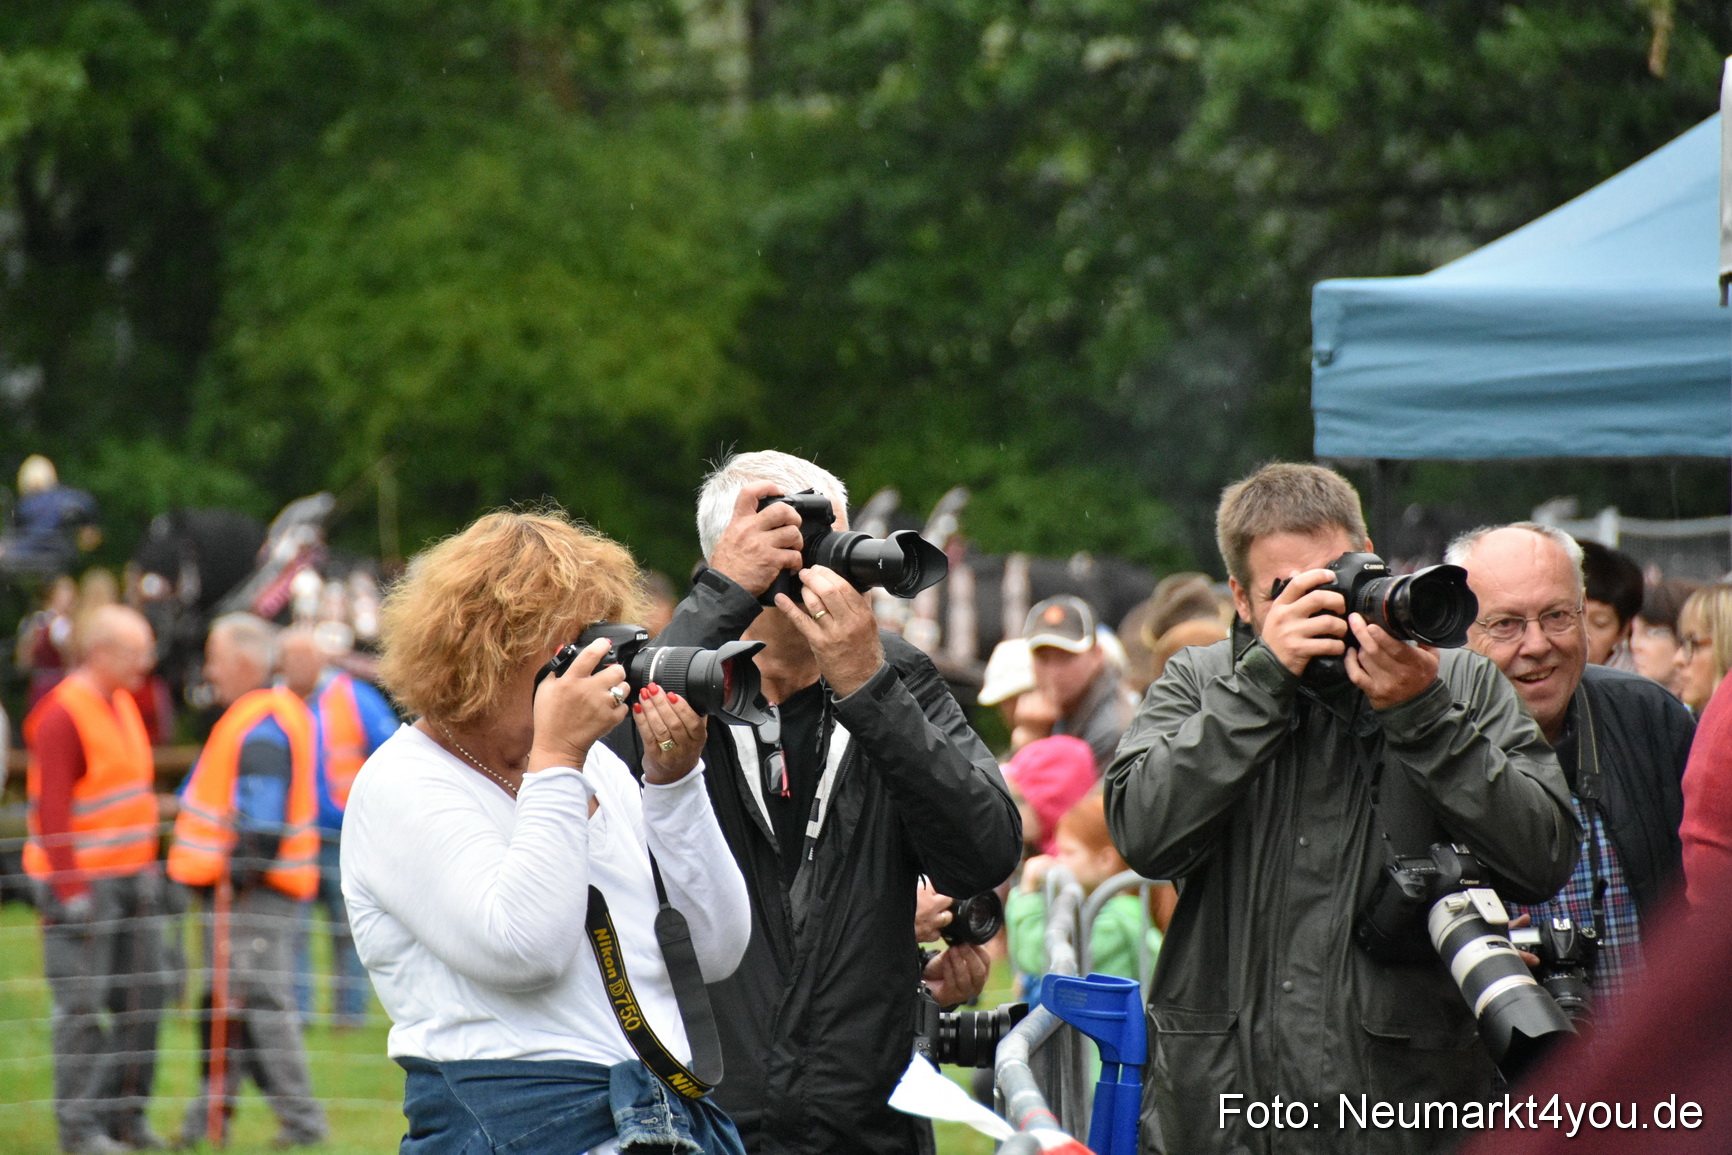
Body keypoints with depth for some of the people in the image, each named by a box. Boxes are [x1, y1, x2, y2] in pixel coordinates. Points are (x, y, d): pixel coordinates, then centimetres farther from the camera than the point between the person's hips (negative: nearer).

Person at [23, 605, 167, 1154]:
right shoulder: (62, 716, -13)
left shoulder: (123, 704, 14)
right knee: (82, 1002, -6)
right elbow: (52, 812, -17)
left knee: (142, 996, 6)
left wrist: (149, 864, 20)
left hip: (132, 877, 8)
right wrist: (71, 892, -21)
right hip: (82, 882, -8)